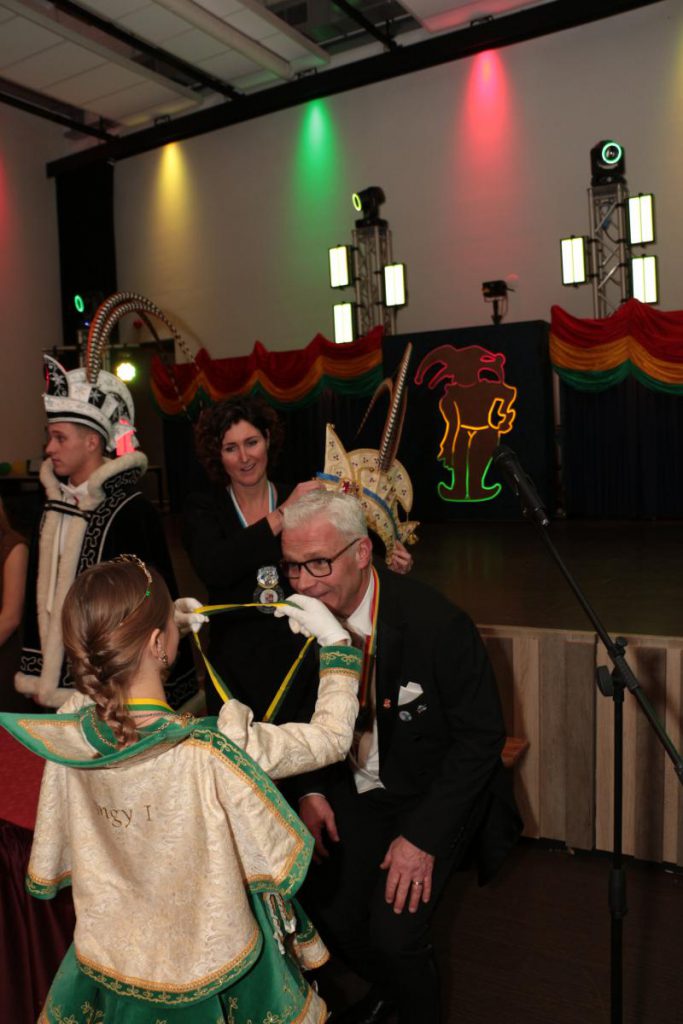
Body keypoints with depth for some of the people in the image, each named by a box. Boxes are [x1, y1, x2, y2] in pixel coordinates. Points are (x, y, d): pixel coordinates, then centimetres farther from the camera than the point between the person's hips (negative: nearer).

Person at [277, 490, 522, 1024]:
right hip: (354, 789, 5)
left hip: (432, 793, -4)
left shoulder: (438, 623, -27)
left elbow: (482, 735, -18)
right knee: (330, 912, -2)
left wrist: (423, 835, -20)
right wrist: (311, 790, -8)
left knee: (393, 933, -16)